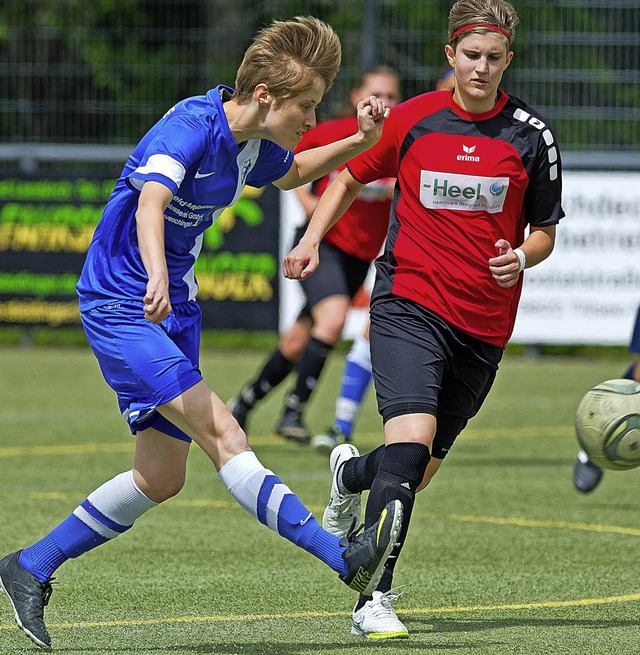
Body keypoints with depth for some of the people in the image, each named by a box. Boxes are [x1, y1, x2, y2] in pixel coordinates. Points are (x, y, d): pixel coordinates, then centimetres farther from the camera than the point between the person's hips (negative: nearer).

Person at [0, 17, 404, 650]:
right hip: (121, 305, -10)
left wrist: (355, 144, 11)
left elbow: (289, 173, 29)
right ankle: (342, 556, -33)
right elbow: (150, 200, -39)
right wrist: (157, 276, -58)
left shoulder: (252, 144, 4)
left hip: (172, 309, 10)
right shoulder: (190, 124, -21)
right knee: (218, 431, -23)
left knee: (161, 478, 10)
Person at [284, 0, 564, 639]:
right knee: (412, 439, -24)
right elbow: (352, 177, 16)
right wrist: (312, 238, 2)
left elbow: (544, 231, 10)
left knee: (423, 467, 12)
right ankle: (374, 599, -25)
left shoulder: (531, 136, 1)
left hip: (485, 322, 3)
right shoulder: (413, 118, -1)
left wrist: (522, 258, -12)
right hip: (408, 304, -3)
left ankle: (351, 473, 48)